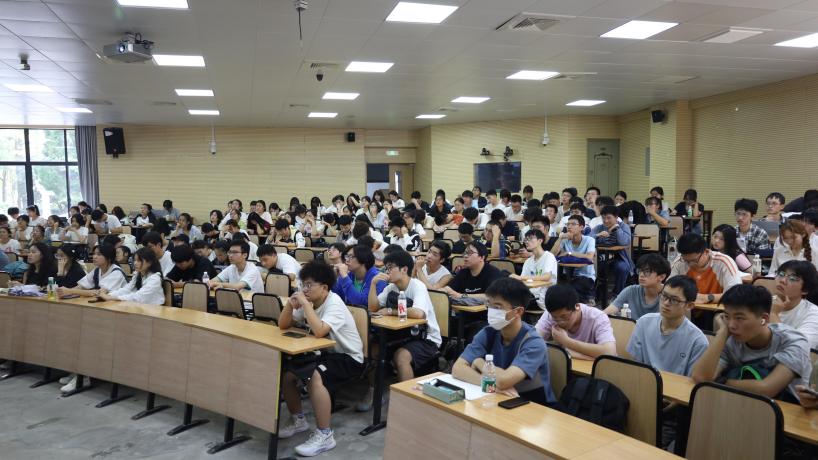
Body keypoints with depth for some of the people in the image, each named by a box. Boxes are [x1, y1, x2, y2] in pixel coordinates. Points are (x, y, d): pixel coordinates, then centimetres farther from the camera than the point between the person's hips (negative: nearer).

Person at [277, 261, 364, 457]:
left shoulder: (334, 304, -23)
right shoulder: (309, 302, 1)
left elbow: (319, 331, -39)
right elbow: (283, 325, 3)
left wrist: (305, 303, -32)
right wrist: (291, 304, -15)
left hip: (348, 358, -8)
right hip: (323, 352, 8)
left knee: (314, 376, -32)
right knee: (285, 372, -6)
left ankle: (324, 435, -19)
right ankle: (298, 420, 15)